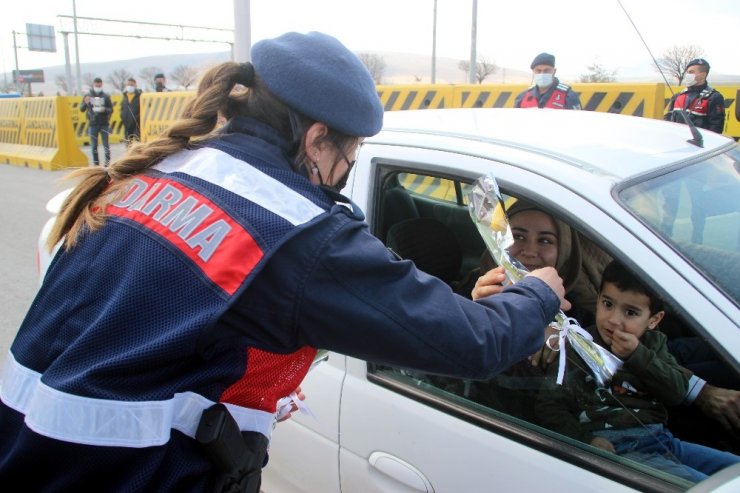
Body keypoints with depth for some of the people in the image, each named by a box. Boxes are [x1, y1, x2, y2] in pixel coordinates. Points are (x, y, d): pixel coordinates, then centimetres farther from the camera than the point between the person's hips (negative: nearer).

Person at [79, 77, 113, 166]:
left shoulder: (106, 96, 3)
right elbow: (81, 109, 2)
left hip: (104, 124, -1)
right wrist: (85, 103, -18)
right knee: (94, 146, 5)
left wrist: (104, 109, -17)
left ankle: (107, 163, 4)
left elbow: (111, 109, 4)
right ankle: (96, 164, 12)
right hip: (92, 124, 1)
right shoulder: (87, 96, 4)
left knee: (106, 145, -2)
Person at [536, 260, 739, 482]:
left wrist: (638, 356, -11)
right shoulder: (579, 348, -4)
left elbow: (678, 393, 1)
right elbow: (550, 406, -6)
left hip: (660, 439, 7)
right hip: (614, 448, -6)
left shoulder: (653, 343, 14)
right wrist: (586, 440, -19)